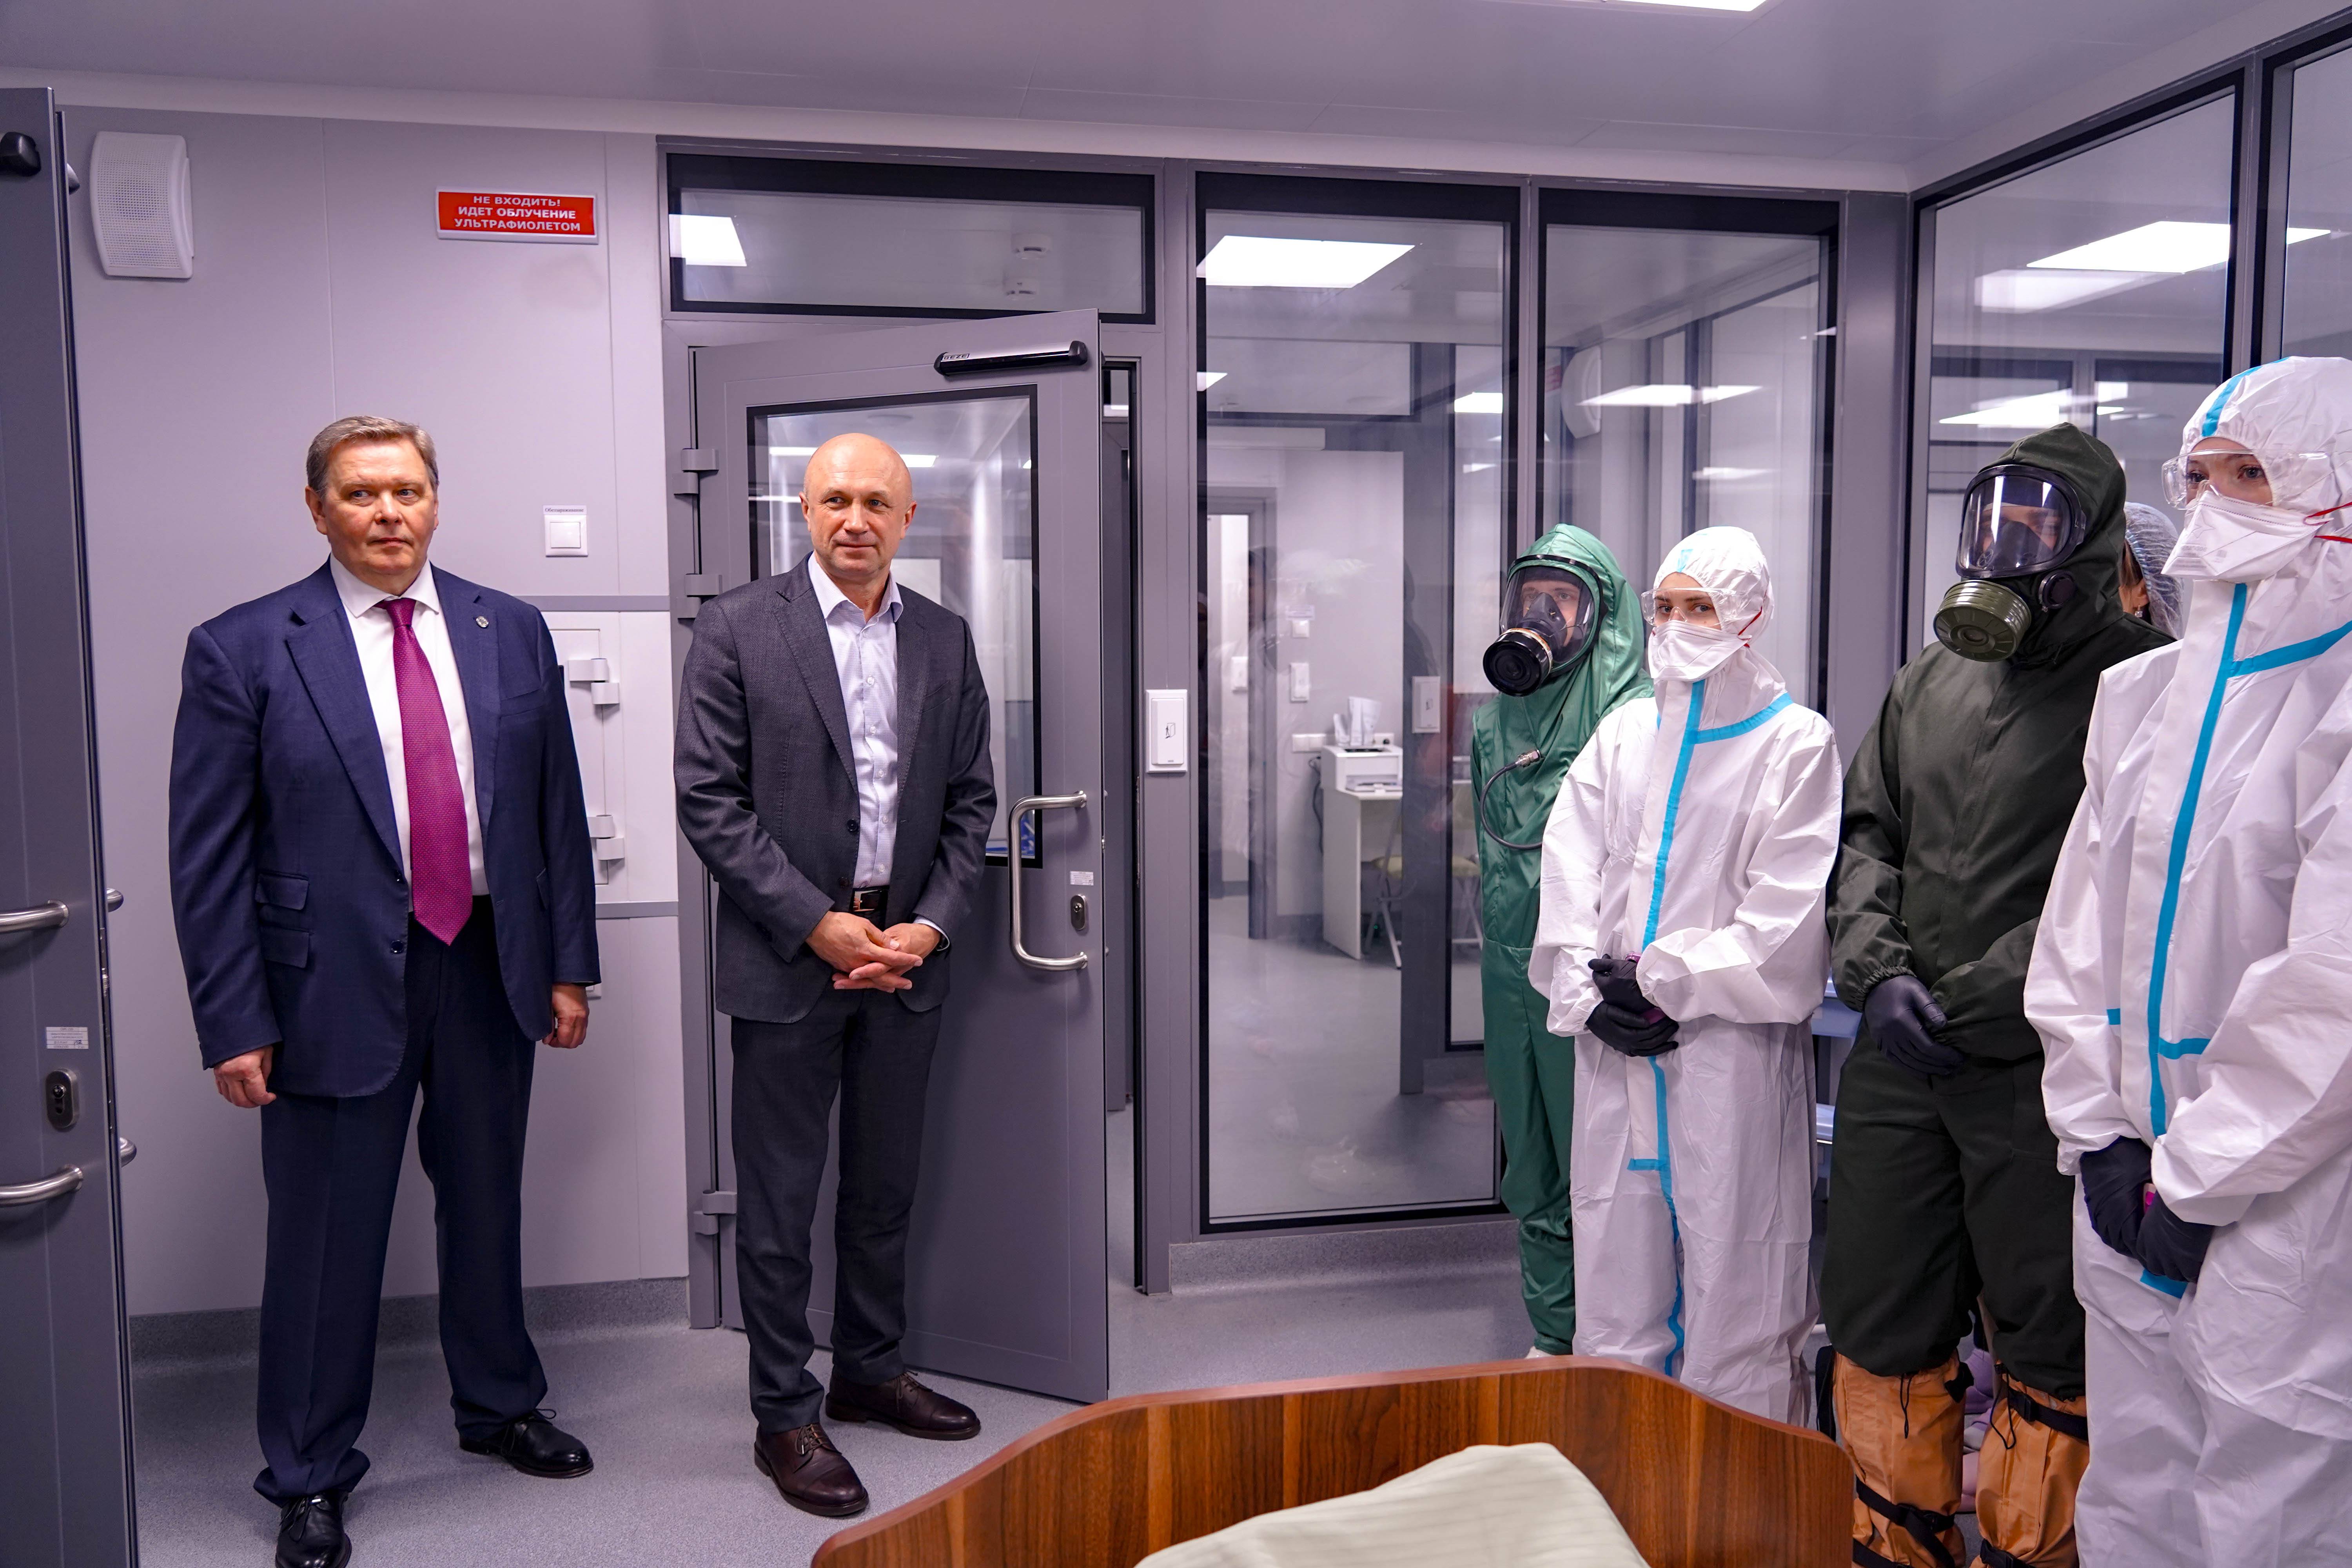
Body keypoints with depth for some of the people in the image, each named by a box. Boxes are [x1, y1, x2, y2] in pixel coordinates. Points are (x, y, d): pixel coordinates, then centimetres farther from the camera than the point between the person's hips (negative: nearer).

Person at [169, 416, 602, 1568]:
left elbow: (557, 809, 7)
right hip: (338, 984, -3)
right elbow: (207, 855, -6)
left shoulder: (511, 633, 4)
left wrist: (569, 963, 5)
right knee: (327, 1236, 7)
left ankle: (498, 1406, 41)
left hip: (489, 969, 3)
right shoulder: (242, 650, -6)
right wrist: (234, 1023, -9)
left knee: (488, 1205, 18)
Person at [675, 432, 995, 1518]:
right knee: (779, 1199, 6)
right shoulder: (738, 629, -6)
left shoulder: (944, 639, 7)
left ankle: (870, 1371, 35)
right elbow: (708, 799, -9)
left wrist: (930, 925, -5)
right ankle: (785, 1417, 21)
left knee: (886, 1185, 17)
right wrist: (818, 925, -14)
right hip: (788, 958, -4)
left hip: (906, 952, 4)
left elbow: (970, 800, 8)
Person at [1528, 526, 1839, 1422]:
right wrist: (1587, 989, -6)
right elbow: (1569, 866, 7)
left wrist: (1667, 982, -11)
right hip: (1616, 1046, 5)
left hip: (1733, 1052, -4)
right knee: (1615, 1264, 12)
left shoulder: (1796, 744, -1)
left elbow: (1788, 914, -9)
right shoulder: (1625, 731, 14)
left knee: (1734, 1278, 1)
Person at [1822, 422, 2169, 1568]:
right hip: (1898, 1064, 6)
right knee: (1880, 1325, 15)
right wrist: (1878, 970, 0)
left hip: (2040, 1076, -6)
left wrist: (1972, 1000, -16)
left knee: (2047, 1351, 10)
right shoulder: (1934, 675, 11)